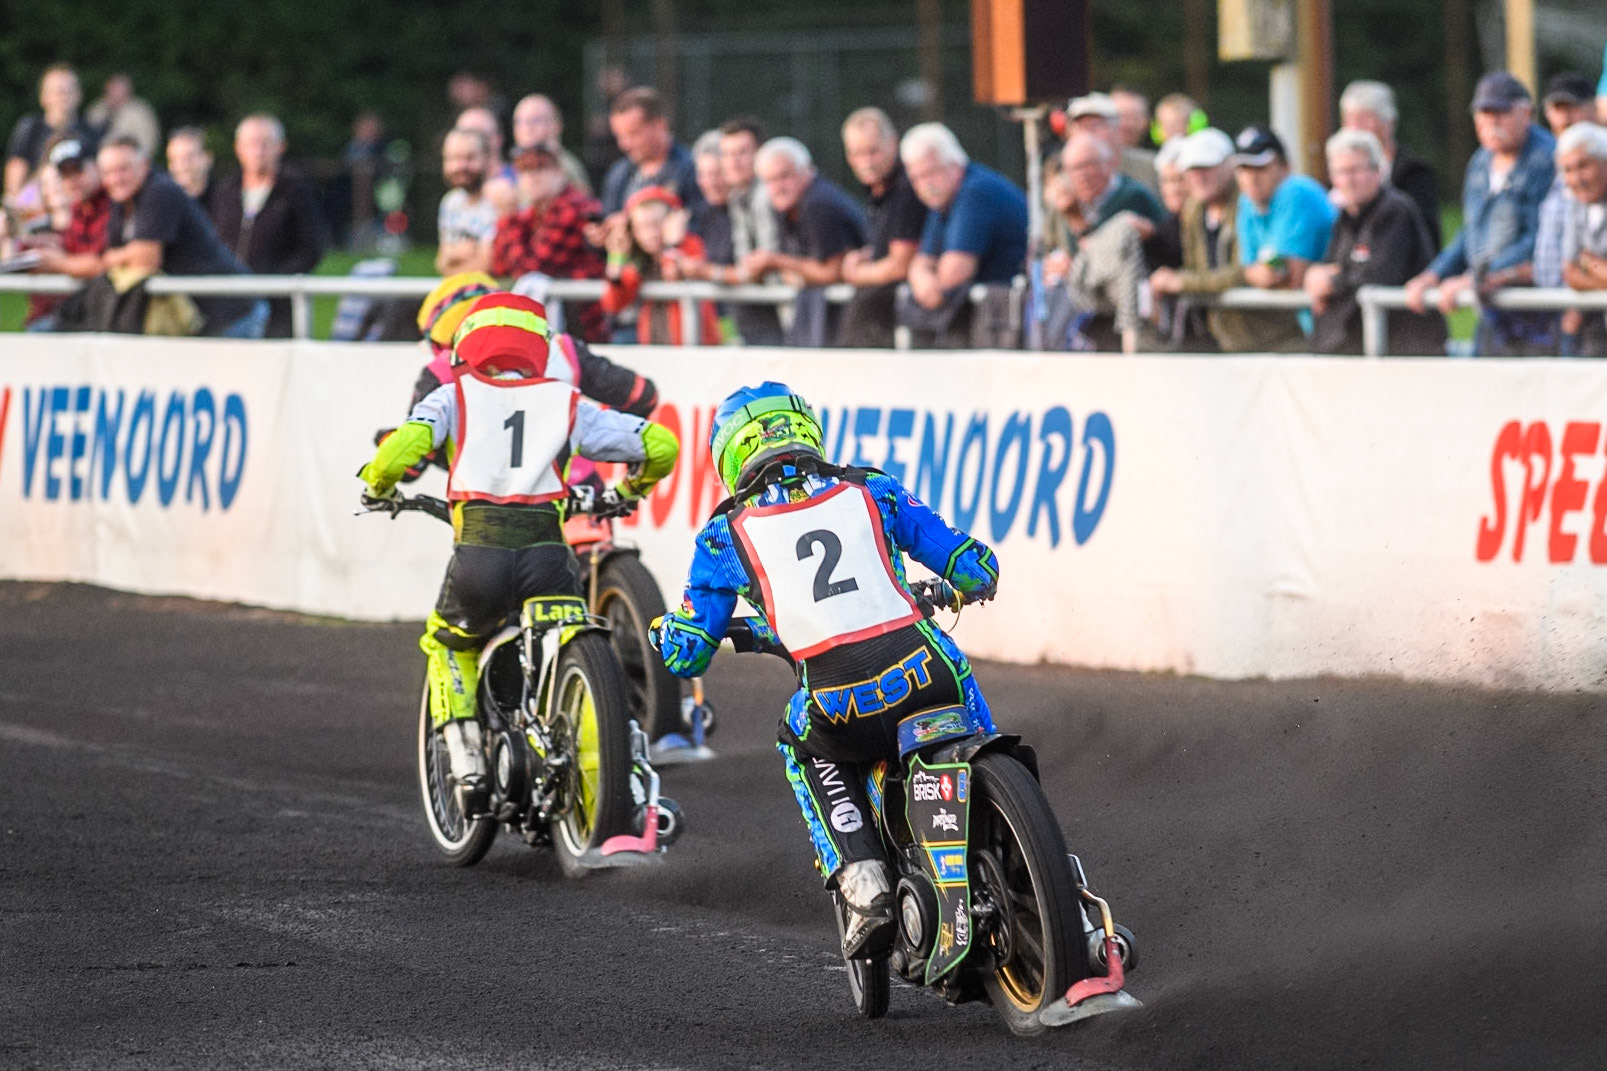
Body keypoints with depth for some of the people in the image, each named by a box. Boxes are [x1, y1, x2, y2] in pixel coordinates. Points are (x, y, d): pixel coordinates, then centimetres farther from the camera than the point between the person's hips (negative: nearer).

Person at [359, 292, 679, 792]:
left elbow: (404, 446, -3)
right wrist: (630, 490, 39)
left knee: (449, 645, 29)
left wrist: (377, 486, 19)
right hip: (547, 552, 0)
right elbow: (660, 445, 18)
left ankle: (465, 755, 13)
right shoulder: (566, 402, 20)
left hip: (479, 549, 0)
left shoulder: (457, 395, 16)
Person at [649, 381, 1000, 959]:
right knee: (958, 674, 36)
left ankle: (863, 886, 13)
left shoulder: (726, 535, 15)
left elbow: (687, 655, 19)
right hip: (924, 675, 1)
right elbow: (973, 567, 21)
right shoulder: (872, 490, 18)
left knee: (804, 746, 33)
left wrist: (662, 630, 43)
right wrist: (971, 579, 46)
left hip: (843, 707, -1)